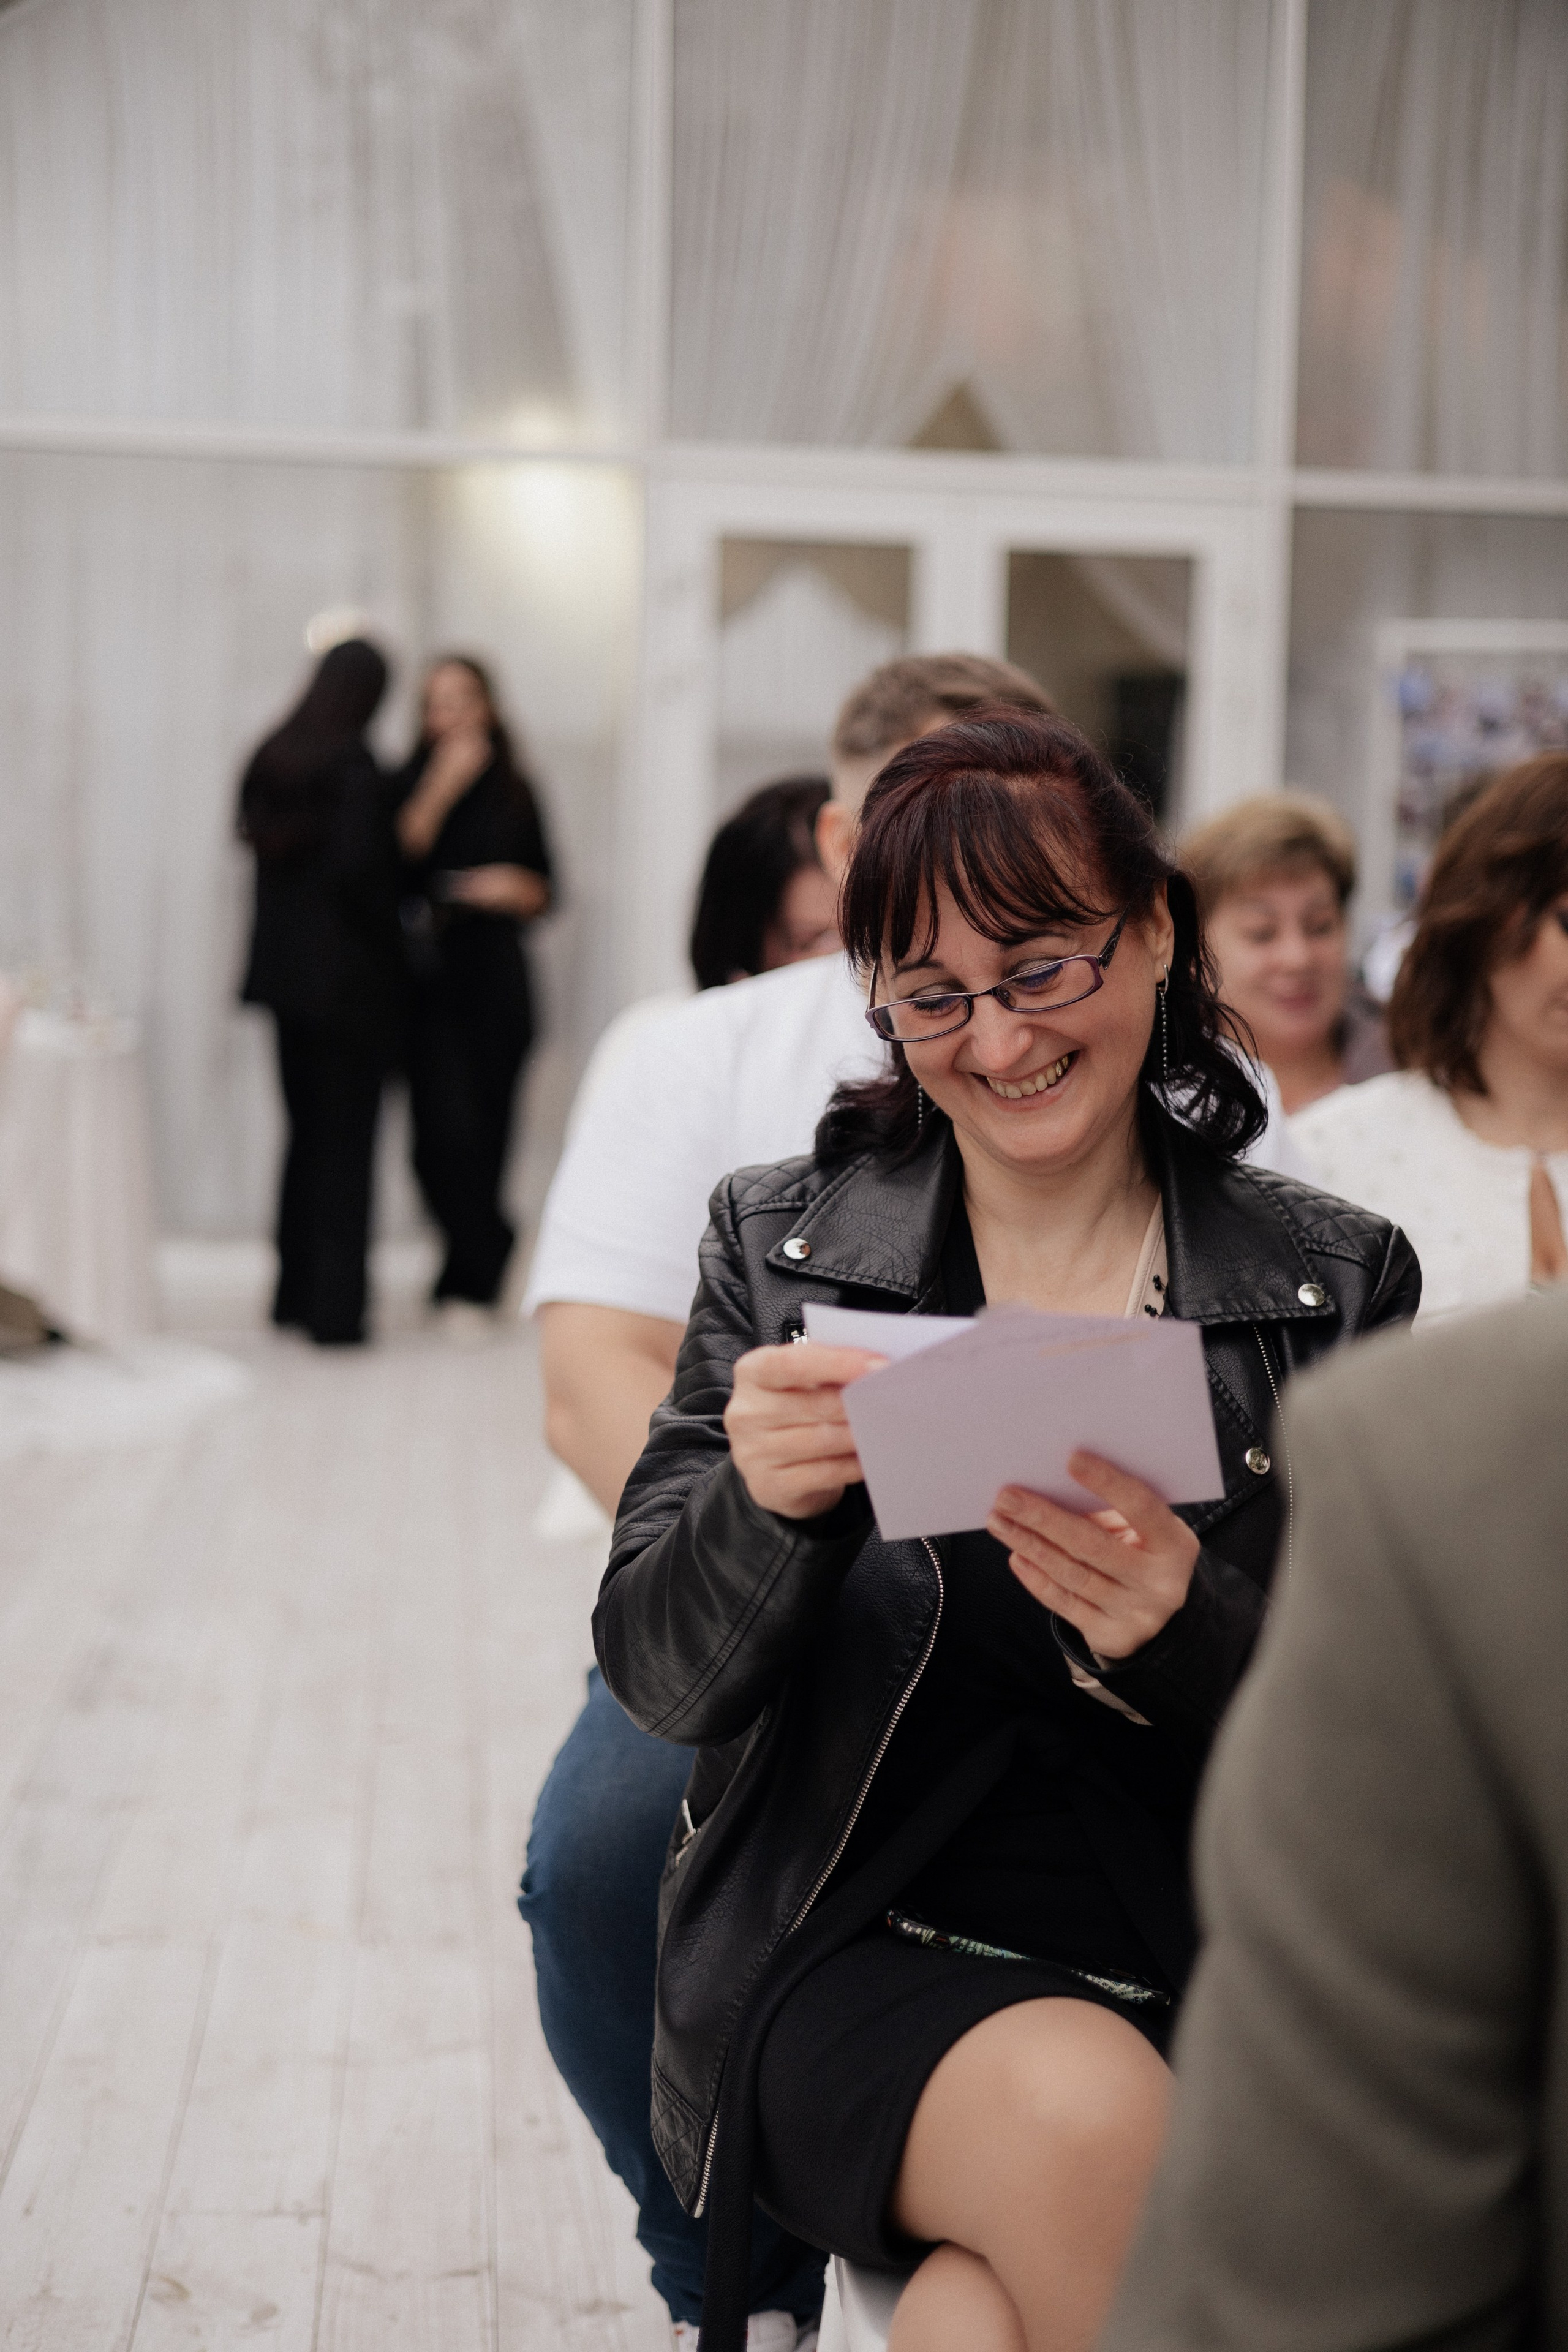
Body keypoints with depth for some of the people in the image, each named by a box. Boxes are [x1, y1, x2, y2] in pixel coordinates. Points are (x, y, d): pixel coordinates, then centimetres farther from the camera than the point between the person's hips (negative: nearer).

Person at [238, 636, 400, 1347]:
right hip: (348, 976, -7)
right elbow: (357, 867, -21)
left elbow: (261, 844, 10)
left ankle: (294, 1295, 23)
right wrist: (387, 931, -6)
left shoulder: (273, 759, 7)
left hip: (285, 967, 7)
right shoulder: (353, 764, -15)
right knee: (345, 1140, 0)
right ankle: (335, 1309, 1)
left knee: (306, 1132, 16)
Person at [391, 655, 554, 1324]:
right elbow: (398, 856, -14)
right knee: (450, 1130, -15)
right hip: (432, 975, -2)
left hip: (497, 979, 2)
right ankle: (488, 1260, -1)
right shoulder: (412, 783, 4)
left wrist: (517, 889, -6)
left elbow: (544, 893, 16)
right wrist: (443, 786, -14)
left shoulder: (515, 792, 12)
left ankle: (463, 1281, 14)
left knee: (488, 1135, 2)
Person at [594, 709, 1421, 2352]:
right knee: (1081, 2115, -31)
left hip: (1207, 1979, -1)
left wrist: (1188, 1630, -20)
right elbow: (655, 1681, 0)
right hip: (859, 1953, 1)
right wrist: (765, 1509, -22)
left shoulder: (1336, 1282, 4)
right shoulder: (781, 1244, 5)